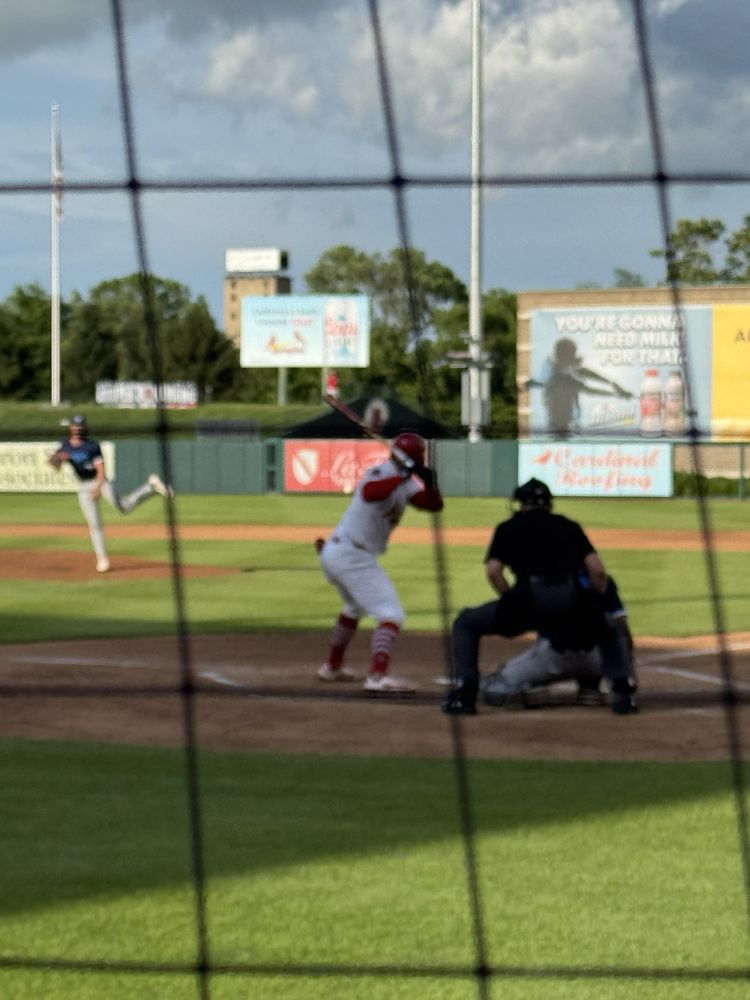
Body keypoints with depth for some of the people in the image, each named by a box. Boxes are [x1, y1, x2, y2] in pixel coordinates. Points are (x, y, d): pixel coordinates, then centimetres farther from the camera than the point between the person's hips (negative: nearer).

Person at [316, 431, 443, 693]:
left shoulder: (405, 483, 13)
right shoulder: (381, 473, -15)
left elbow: (433, 504, 6)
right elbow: (369, 493, -38)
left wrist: (429, 482, -12)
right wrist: (403, 476, -38)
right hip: (352, 555, -11)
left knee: (355, 607, 34)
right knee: (391, 614, -17)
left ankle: (332, 666, 47)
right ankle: (378, 676, -31)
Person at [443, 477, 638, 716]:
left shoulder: (508, 527, 22)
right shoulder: (569, 526, 26)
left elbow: (493, 570, 7)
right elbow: (598, 571, 14)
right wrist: (594, 606, 25)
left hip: (531, 597, -2)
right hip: (572, 602, 2)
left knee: (466, 623, 21)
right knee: (606, 628, 33)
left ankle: (463, 692, 3)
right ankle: (622, 690, 8)